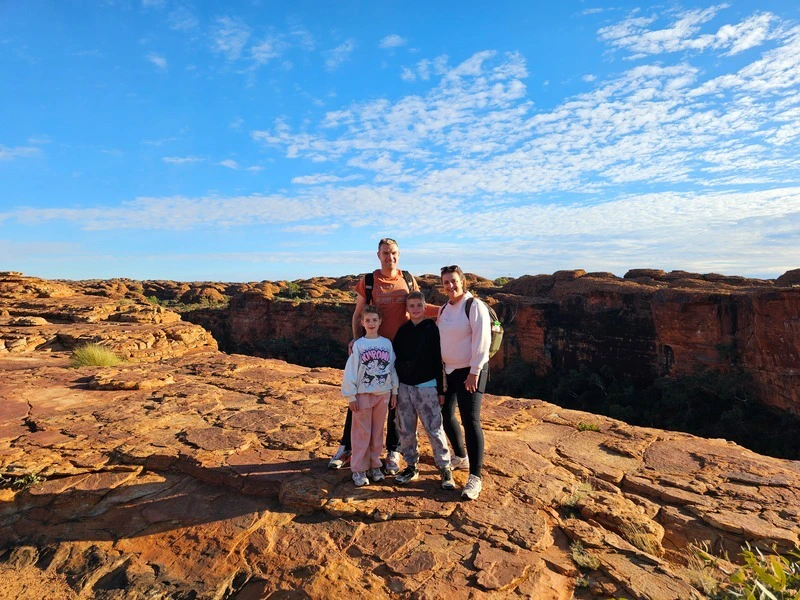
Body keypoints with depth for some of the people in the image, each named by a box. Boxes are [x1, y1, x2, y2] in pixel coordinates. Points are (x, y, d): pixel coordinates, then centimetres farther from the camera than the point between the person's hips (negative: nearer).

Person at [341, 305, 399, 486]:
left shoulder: (387, 343, 2)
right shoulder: (358, 345, -6)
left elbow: (393, 368, 6)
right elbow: (350, 371, -6)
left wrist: (394, 391, 6)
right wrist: (351, 396, -8)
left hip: (383, 394, 3)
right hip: (363, 394, -2)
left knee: (377, 432, 12)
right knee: (362, 433, 4)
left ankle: (375, 466, 26)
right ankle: (359, 469, 15)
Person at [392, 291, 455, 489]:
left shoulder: (432, 329, -1)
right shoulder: (402, 330, 8)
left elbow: (438, 360, -1)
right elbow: (394, 358, 11)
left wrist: (440, 390, -2)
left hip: (426, 387, -3)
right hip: (404, 387, 4)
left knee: (435, 429, -4)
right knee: (405, 430, 8)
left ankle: (445, 468, 10)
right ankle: (411, 466, 23)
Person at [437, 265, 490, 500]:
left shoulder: (475, 306, -13)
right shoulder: (443, 309, 9)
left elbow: (482, 341, -17)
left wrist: (474, 373, -19)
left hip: (470, 371, -8)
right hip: (449, 370, 8)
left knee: (470, 421, -9)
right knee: (445, 416, 15)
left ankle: (475, 477, 1)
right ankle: (460, 455, 38)